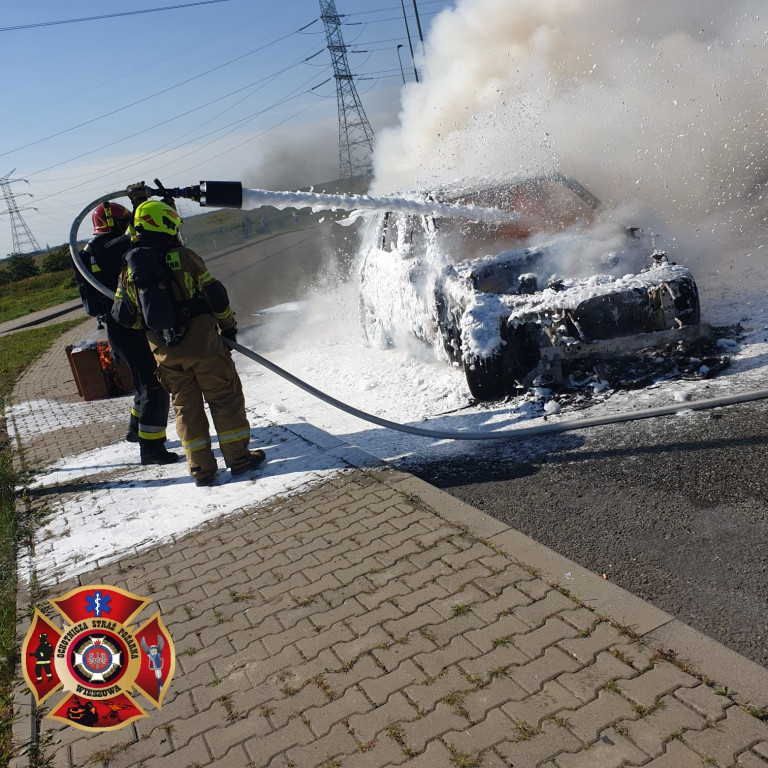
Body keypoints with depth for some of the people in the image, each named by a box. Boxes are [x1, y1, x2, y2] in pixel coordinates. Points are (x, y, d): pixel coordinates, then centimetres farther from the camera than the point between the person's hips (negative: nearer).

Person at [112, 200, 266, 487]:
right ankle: (239, 457, 12)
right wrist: (229, 326, 9)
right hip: (201, 342, -4)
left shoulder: (128, 269, 6)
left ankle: (201, 468, 15)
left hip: (164, 351, 4)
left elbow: (123, 316, 7)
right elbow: (214, 294, -4)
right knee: (225, 398, 7)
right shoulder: (183, 256, -5)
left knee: (186, 405, 13)